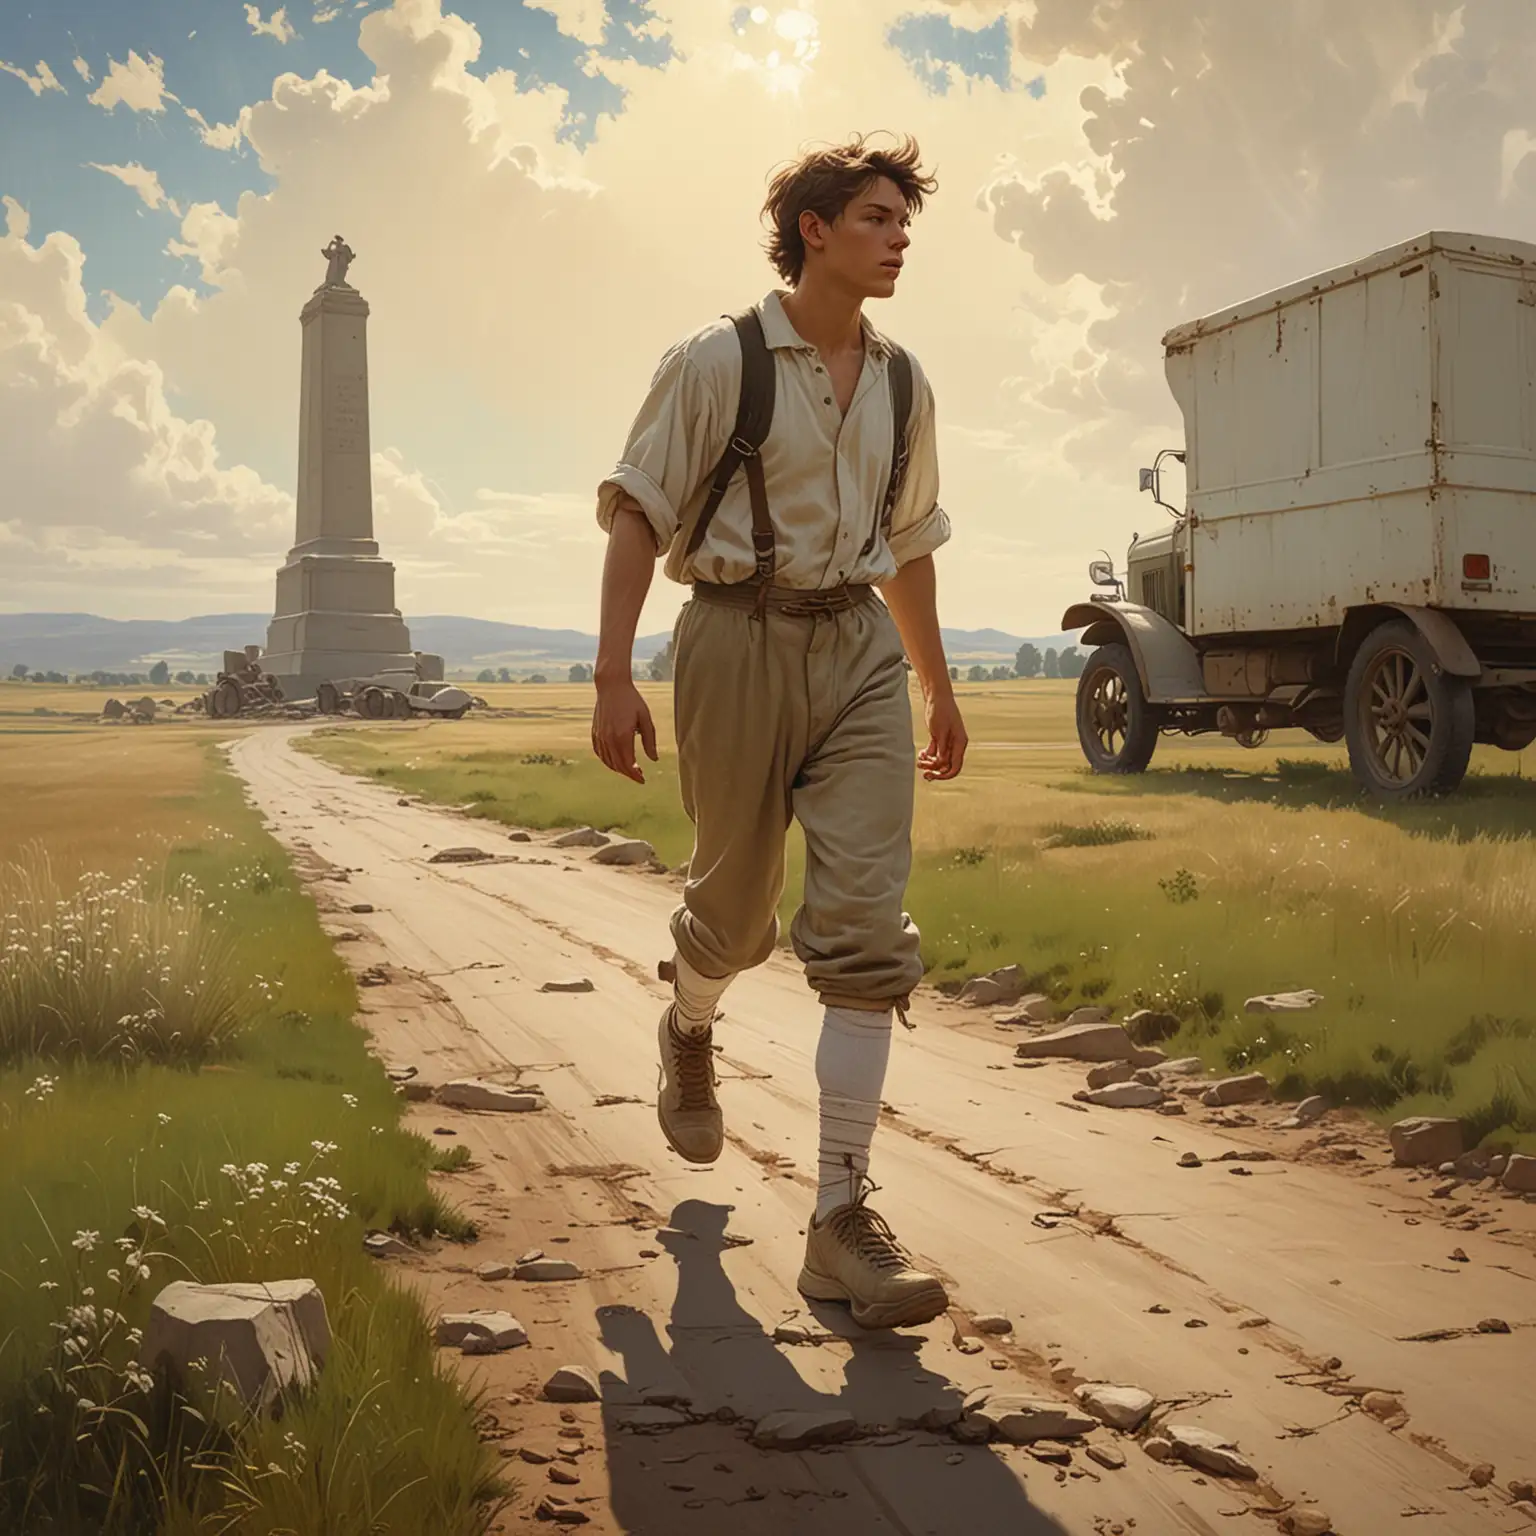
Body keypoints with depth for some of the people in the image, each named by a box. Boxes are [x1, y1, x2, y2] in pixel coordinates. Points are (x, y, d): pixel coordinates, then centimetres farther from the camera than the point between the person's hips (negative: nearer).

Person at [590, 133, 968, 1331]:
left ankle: (843, 1219, -6)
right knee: (736, 903, 11)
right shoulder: (719, 362, -3)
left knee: (867, 928, -9)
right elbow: (636, 515, -6)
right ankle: (689, 1033, 49)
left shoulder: (903, 383, 12)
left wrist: (939, 688, 24)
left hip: (859, 648, 4)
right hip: (741, 638, -3)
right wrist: (615, 675, -16)